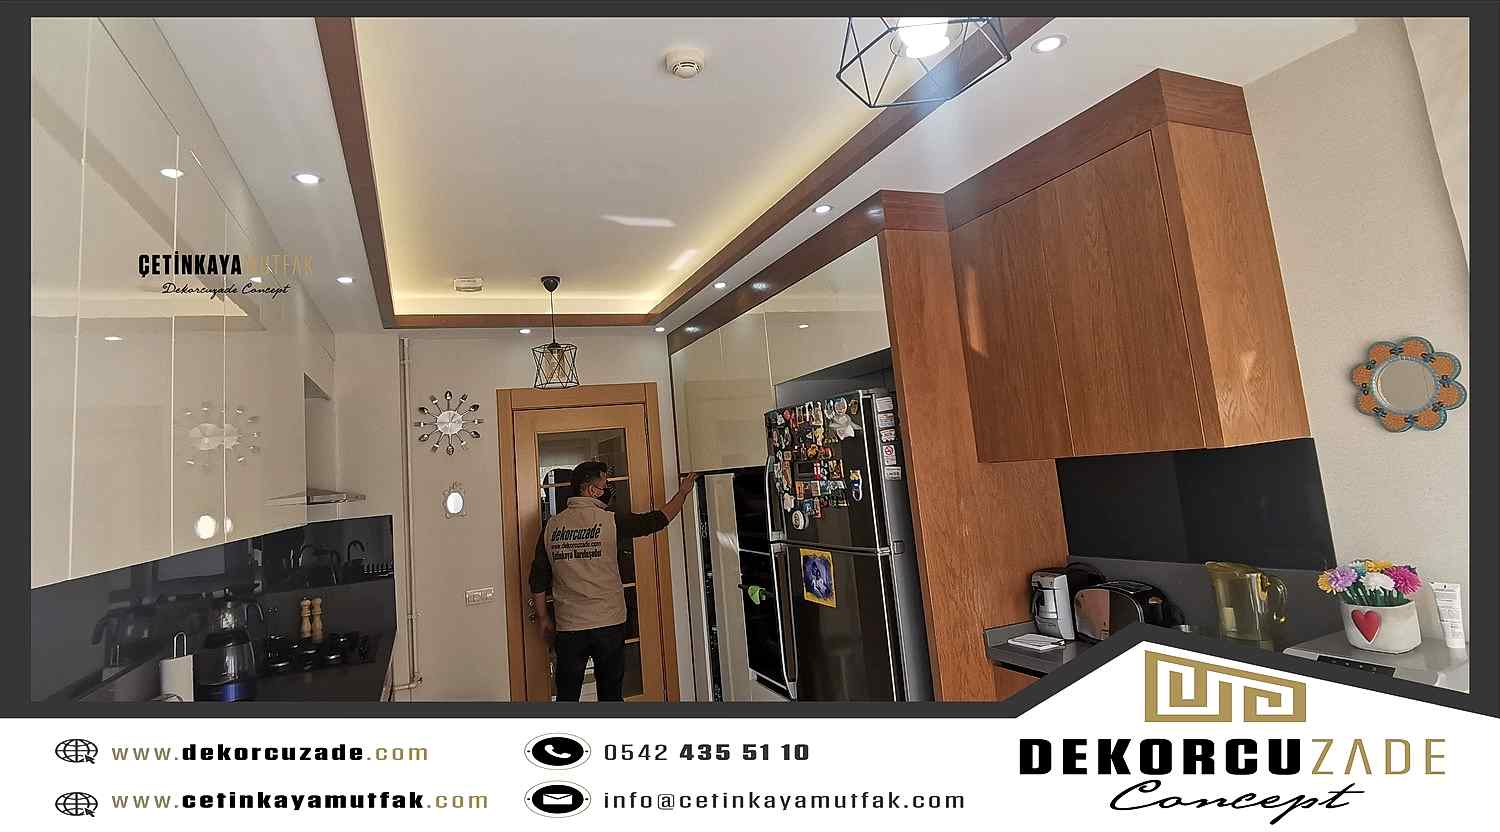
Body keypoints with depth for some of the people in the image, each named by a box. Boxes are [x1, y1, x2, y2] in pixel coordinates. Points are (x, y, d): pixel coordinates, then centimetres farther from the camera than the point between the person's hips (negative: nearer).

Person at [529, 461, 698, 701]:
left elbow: (538, 578, 4)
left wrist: (543, 618, 15)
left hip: (568, 627, 3)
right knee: (611, 693, 12)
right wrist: (683, 492, 15)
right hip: (608, 624, -3)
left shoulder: (552, 525, 1)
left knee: (567, 694, 13)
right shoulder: (610, 520, -10)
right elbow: (654, 521, 1)